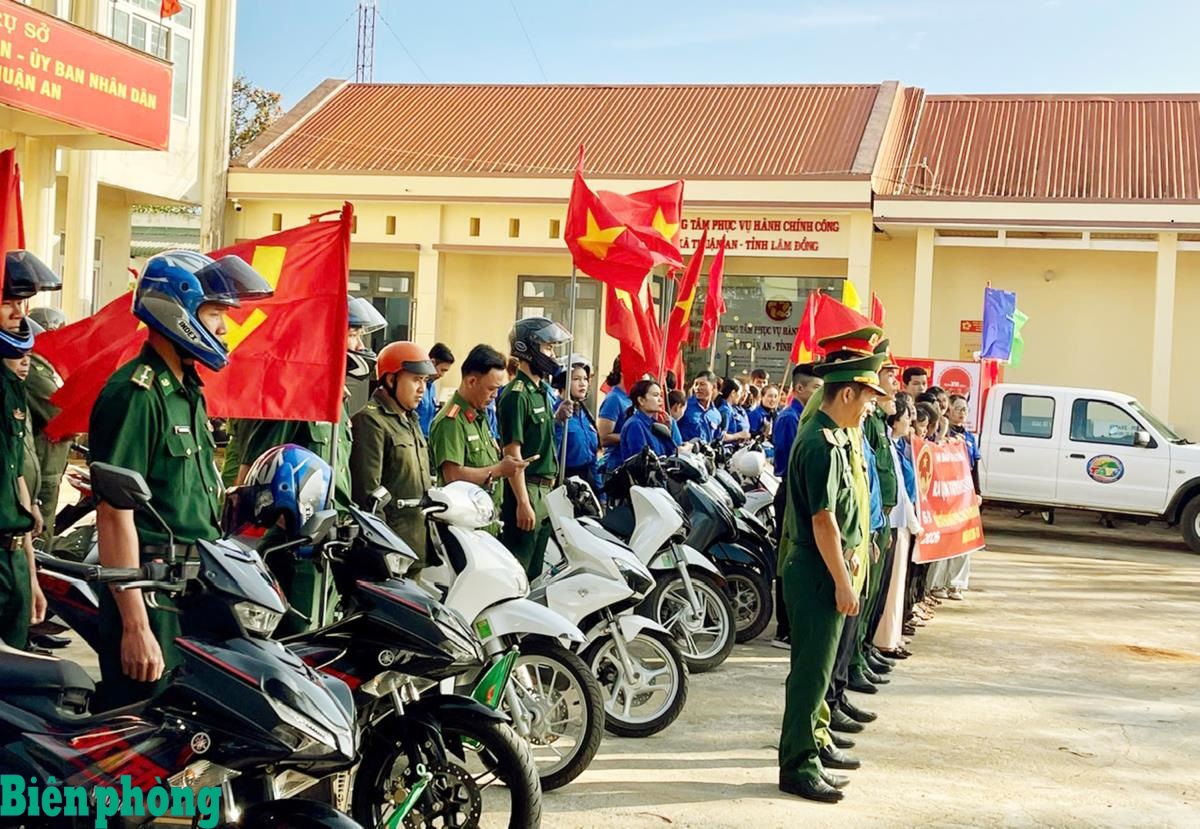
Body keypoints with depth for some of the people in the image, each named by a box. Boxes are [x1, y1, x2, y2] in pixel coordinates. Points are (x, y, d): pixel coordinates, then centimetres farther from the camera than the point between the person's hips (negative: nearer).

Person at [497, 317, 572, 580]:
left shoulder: (540, 389, 14)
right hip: (526, 490, -10)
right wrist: (523, 502, -22)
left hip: (544, 489, 10)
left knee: (535, 569, 15)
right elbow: (513, 452, -19)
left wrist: (557, 416, 9)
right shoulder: (517, 394, -15)